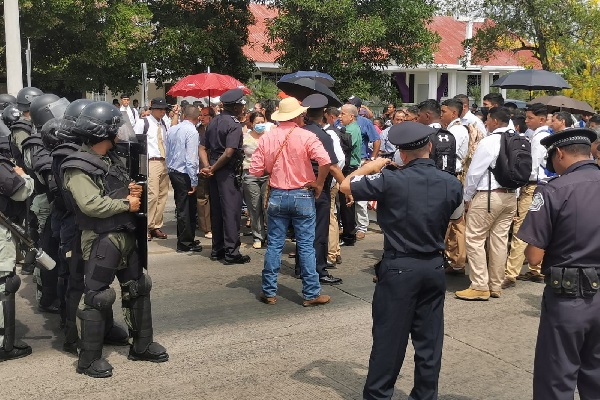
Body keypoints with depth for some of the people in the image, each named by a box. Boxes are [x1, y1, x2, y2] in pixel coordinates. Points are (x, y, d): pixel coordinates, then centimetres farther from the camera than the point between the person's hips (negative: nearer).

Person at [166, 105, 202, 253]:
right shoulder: (192, 131, -15)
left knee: (181, 207, 18)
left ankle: (183, 239, 29)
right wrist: (194, 181, -15)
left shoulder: (172, 130, 8)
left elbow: (168, 153, 14)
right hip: (185, 174, -8)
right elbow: (191, 158, -18)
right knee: (187, 209, 2)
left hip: (173, 171, 8)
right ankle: (186, 243, 10)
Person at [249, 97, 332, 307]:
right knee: (306, 246, 4)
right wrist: (318, 184, -8)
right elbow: (325, 162, -22)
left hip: (276, 196, 3)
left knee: (274, 245, 10)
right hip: (303, 196, -2)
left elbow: (256, 170, -1)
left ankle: (269, 292, 17)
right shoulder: (306, 137, -10)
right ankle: (311, 294, 11)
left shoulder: (266, 138, -1)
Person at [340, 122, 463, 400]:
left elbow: (346, 186, -6)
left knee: (389, 338, 6)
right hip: (434, 267, 4)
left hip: (399, 269, -4)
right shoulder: (451, 184, -3)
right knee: (429, 339, 14)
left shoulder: (391, 180, -17)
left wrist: (370, 167, 10)